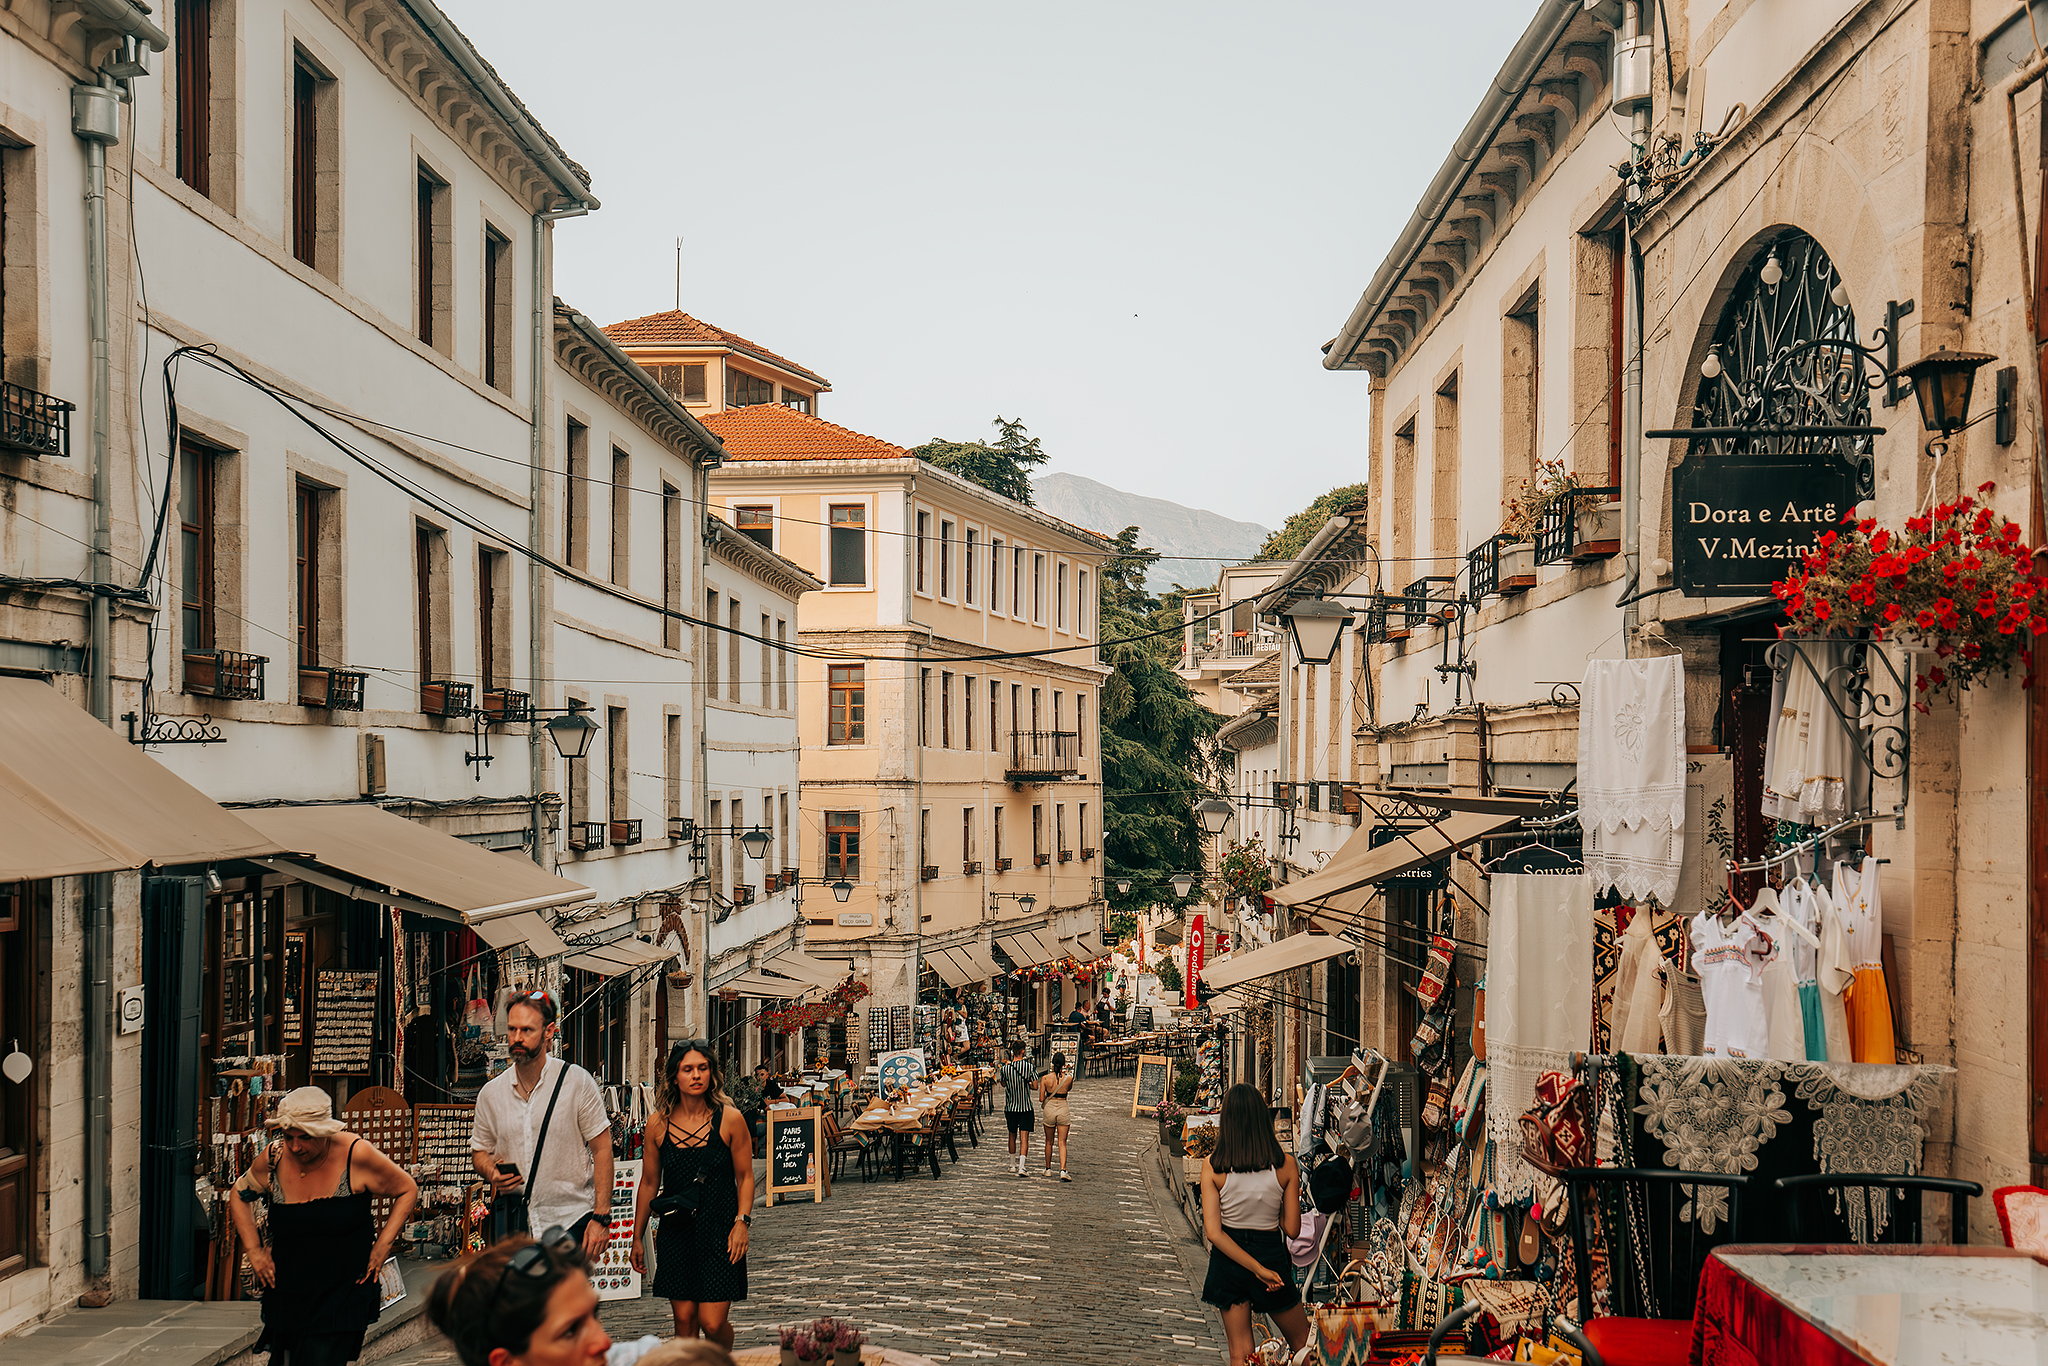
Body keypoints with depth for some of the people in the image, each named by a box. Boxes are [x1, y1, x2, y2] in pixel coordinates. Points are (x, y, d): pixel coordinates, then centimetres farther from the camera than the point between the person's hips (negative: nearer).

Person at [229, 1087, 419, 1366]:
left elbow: (406, 1190, 0)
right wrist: (254, 1250, 4)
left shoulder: (356, 1155, -15)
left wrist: (383, 1243, -7)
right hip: (286, 1290, 4)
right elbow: (240, 1197, 13)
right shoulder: (273, 1159, -8)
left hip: (343, 1290, -3)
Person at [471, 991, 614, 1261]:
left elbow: (601, 1149, -3)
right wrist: (493, 1174, -5)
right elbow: (480, 1151, 19)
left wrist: (601, 1217, -9)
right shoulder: (491, 1092, 6)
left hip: (570, 1220, -3)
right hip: (513, 1220, 3)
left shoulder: (577, 1082, -4)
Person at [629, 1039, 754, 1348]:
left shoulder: (730, 1120, -5)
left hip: (719, 1230, -2)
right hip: (676, 1231, 2)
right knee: (684, 1319, 4)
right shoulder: (658, 1123, 0)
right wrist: (637, 1237, 12)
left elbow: (745, 1177, 2)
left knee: (712, 1323, -6)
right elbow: (649, 1183, 9)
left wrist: (742, 1222, -10)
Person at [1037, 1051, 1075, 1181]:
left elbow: (1041, 1098, -5)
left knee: (1049, 1142, 17)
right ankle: (1063, 1170, -13)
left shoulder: (1045, 1078, -8)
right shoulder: (1068, 1079, -8)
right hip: (1063, 1109, -1)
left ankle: (1048, 1169, 28)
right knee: (1062, 1143, 1)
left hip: (1049, 1109, 1)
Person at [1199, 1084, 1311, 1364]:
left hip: (1228, 1258, 1)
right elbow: (1292, 1228, -7)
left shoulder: (1212, 1165, -13)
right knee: (1302, 1341, 20)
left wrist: (1257, 1268, -15)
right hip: (1271, 1253, -1)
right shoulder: (1286, 1165, -13)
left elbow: (1213, 1232, -16)